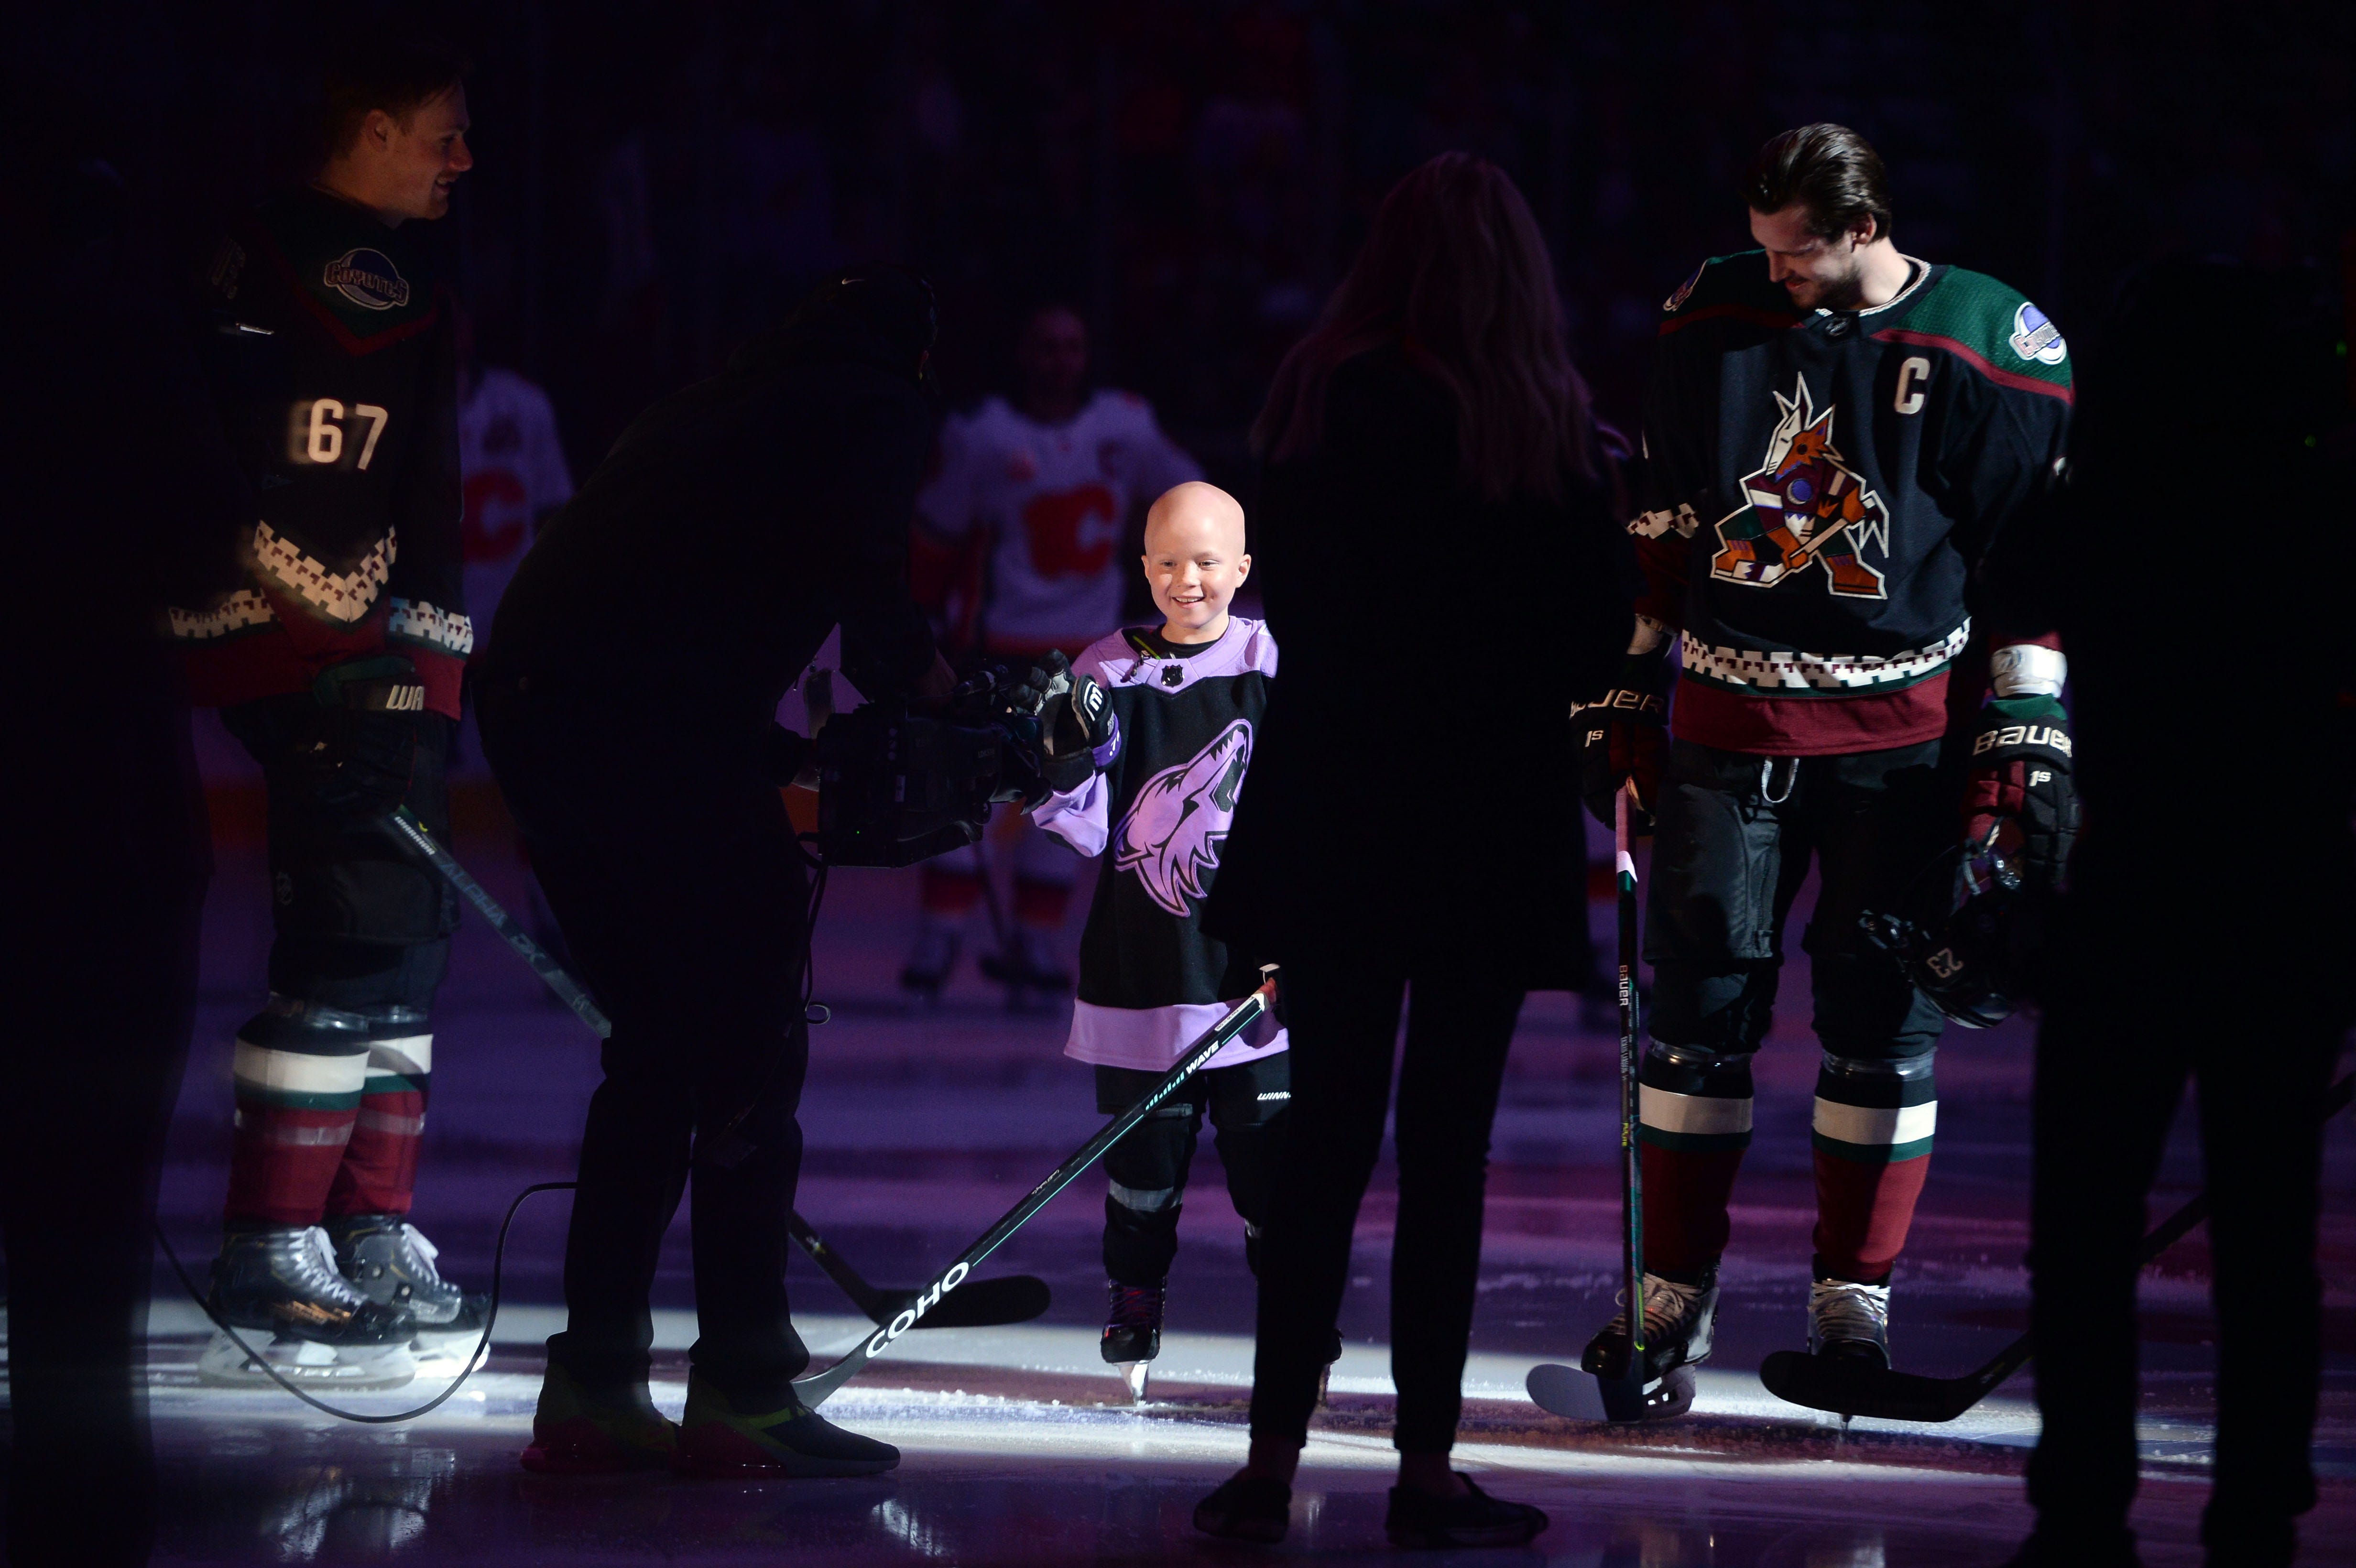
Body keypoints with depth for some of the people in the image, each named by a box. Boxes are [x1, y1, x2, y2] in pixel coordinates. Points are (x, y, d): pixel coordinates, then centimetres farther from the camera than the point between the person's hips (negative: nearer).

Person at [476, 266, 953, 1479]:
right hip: (656, 726, -8)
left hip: (526, 695, 8)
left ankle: (592, 1390, 14)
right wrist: (921, 678, 12)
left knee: (656, 1045, 16)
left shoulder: (713, 409, 30)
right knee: (753, 1048, 1)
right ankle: (741, 1390, -1)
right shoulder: (874, 409, 7)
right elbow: (871, 604, -8)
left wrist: (785, 755, 28)